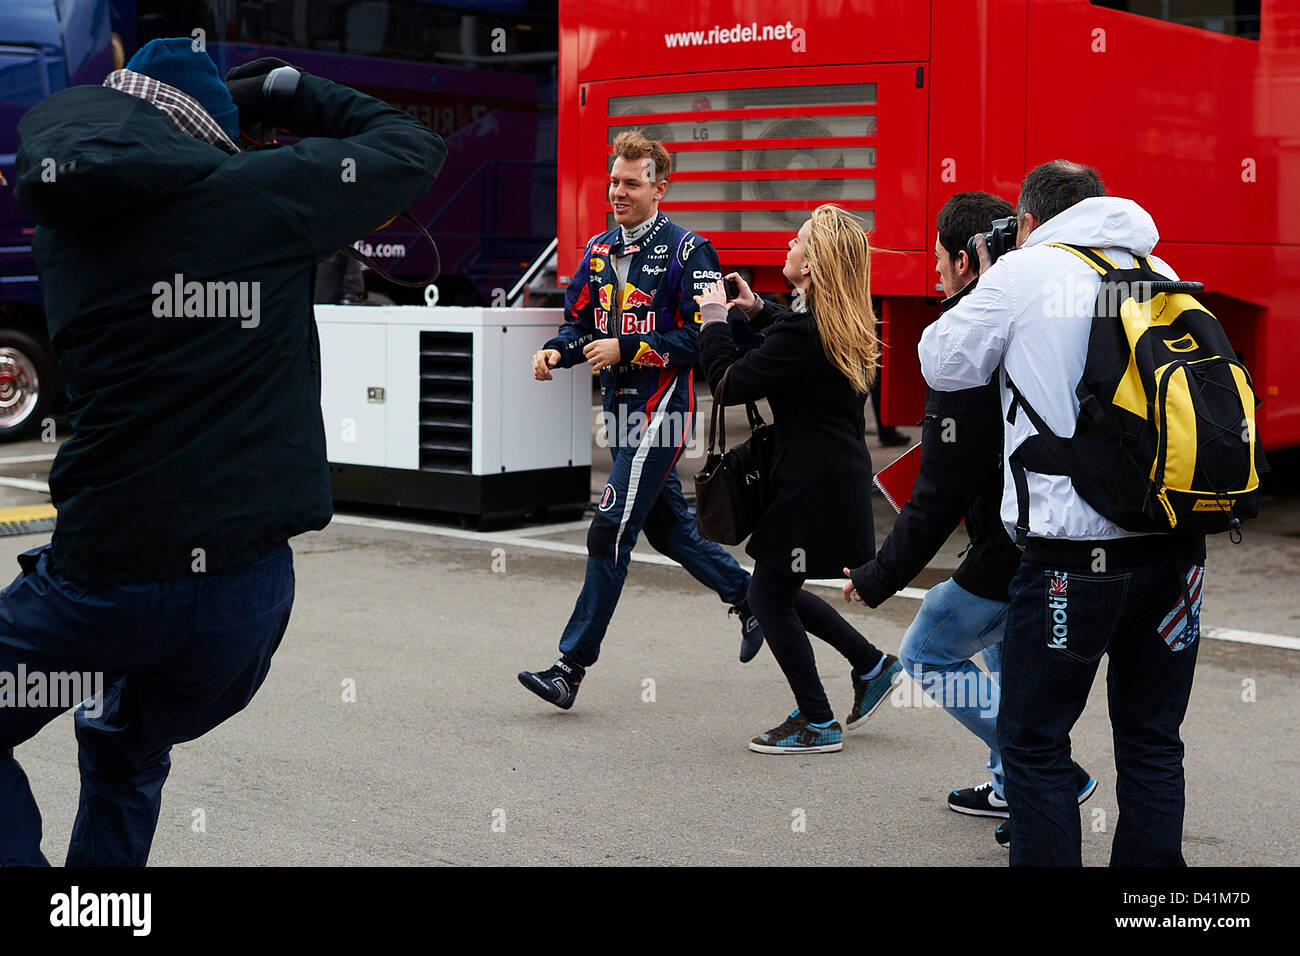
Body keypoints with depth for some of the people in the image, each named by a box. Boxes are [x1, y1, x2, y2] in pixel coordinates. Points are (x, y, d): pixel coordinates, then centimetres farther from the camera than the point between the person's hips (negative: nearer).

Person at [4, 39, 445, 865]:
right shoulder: (266, 195, -3)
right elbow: (414, 149, 9)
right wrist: (290, 92, 20)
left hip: (105, 575, -1)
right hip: (248, 584, 1)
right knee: (127, 762, 26)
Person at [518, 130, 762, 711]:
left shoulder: (686, 252, -10)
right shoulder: (599, 250, 12)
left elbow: (701, 339, -15)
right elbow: (579, 321, 17)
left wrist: (625, 349, -20)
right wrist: (556, 352, -5)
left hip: (661, 408, -8)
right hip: (621, 406, 8)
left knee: (610, 531, -11)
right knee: (667, 527, 17)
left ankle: (572, 666, -8)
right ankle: (749, 598, 38)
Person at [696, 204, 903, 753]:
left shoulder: (802, 332, -23)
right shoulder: (845, 326, 6)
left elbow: (730, 385, -17)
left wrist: (714, 318, -4)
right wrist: (757, 311, 23)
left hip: (813, 488, -9)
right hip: (841, 476, 9)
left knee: (770, 597, 5)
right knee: (778, 591, 21)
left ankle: (817, 724, 14)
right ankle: (873, 666, 27)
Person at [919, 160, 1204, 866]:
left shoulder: (1026, 272, -2)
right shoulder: (1163, 274, 12)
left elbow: (943, 364, 7)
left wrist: (984, 288, 21)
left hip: (1077, 549, -5)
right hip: (1176, 543, 5)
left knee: (1033, 741, 6)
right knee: (1152, 740, 15)